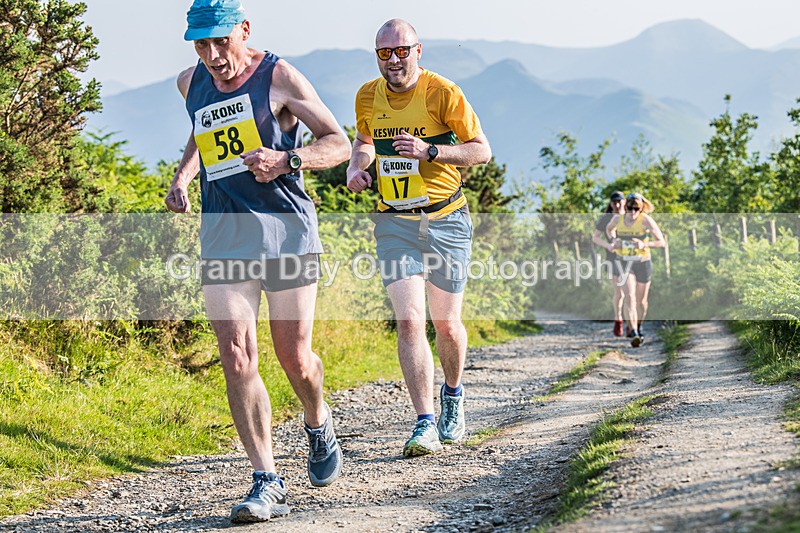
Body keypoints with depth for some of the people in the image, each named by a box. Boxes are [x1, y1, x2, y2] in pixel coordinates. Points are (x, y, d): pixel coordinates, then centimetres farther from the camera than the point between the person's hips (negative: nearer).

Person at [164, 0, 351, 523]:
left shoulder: (279, 77, -5)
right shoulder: (191, 83, 11)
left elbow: (339, 143, -2)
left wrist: (287, 160, -20)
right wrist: (182, 176, 16)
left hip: (287, 232, -3)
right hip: (223, 239, 4)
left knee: (295, 358, 3)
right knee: (237, 360, -9)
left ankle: (318, 424, 37)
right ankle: (267, 483, -6)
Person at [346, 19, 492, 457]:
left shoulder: (442, 93, -10)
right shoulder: (368, 96, 3)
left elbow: (482, 150, -7)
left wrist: (429, 150, -21)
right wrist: (355, 166, 2)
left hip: (446, 221, -2)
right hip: (395, 224, 2)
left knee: (446, 323, 8)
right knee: (409, 322, -13)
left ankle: (453, 396, 37)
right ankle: (425, 425, -13)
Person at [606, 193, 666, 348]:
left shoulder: (646, 220, -16)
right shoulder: (618, 219, -6)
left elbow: (662, 242, -17)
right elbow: (609, 229, 18)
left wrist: (644, 244, -33)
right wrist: (613, 240, -3)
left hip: (643, 263, -1)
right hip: (624, 263, 1)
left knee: (641, 300, 13)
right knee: (629, 296, -17)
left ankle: (639, 327, 40)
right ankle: (634, 334, -24)